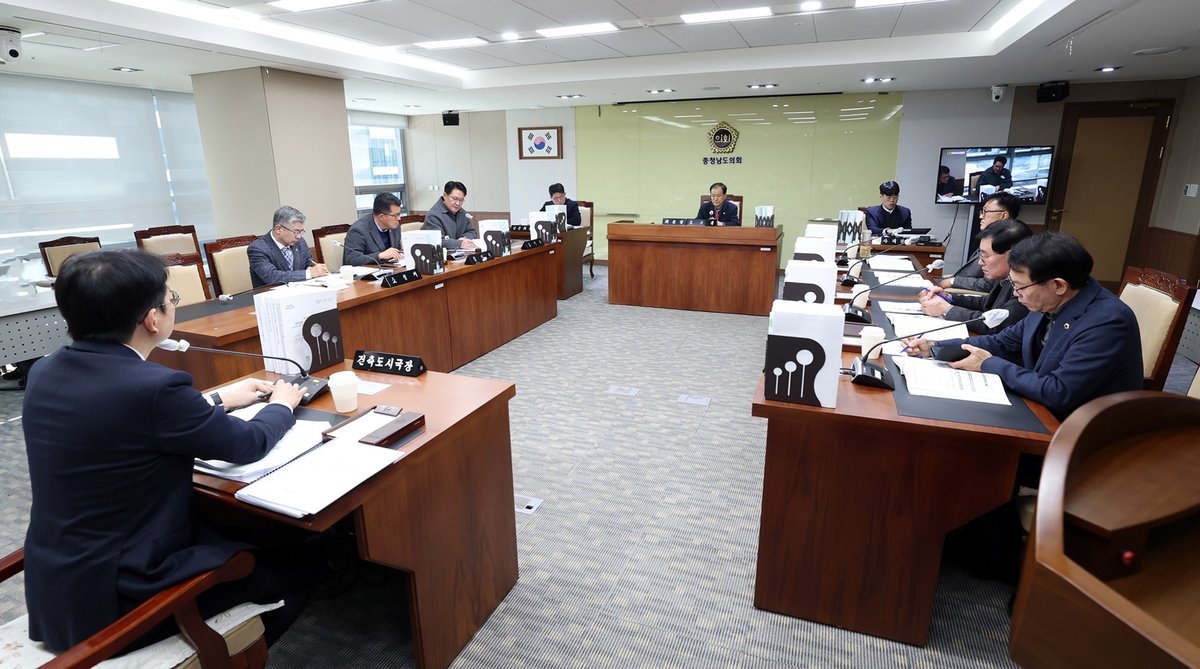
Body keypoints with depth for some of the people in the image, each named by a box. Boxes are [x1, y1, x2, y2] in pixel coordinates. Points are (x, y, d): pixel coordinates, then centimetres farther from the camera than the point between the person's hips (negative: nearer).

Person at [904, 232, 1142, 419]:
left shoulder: (1108, 322, -25)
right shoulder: (1050, 305, -3)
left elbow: (1059, 393, -29)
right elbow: (1003, 343, 9)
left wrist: (990, 365, -17)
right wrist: (934, 349, -2)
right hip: (1044, 413, 7)